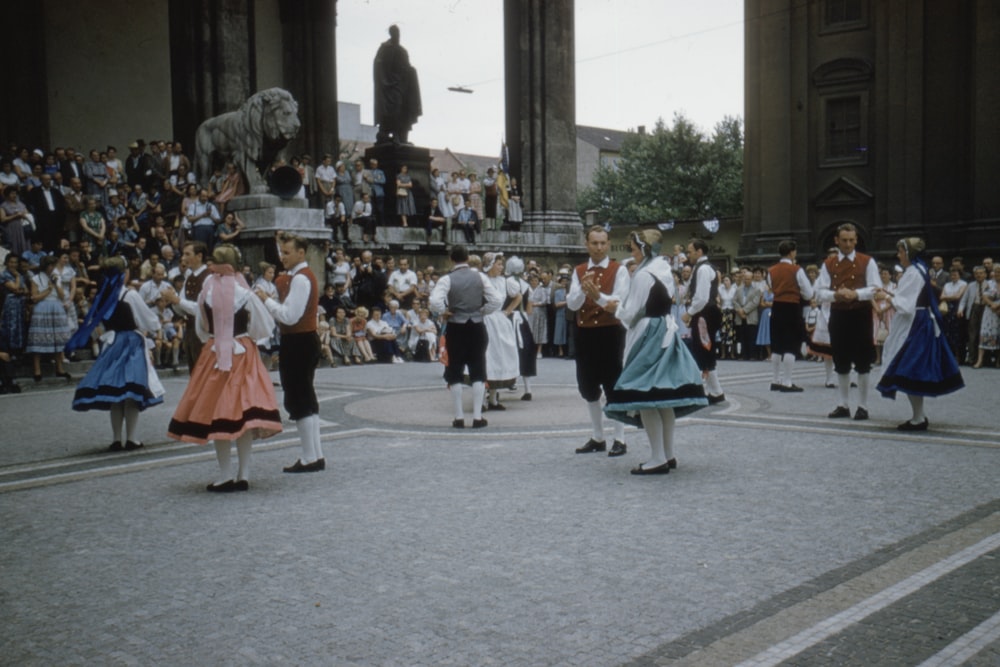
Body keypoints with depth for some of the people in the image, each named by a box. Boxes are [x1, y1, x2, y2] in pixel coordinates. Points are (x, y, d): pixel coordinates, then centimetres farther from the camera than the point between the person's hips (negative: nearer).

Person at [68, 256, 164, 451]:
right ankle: (131, 438, -1)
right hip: (131, 343, -5)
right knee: (132, 390, -1)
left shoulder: (103, 296, 5)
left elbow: (93, 322, 11)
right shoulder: (130, 295, -10)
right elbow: (149, 320, -4)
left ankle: (116, 439, 9)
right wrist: (155, 326, 15)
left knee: (115, 390, 7)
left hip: (111, 345, 5)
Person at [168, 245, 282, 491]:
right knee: (243, 412, 4)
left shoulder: (206, 293, -3)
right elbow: (264, 328, -4)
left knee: (218, 414, 4)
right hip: (243, 355, -1)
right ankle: (243, 475, 6)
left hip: (214, 355, 1)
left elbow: (201, 329, 8)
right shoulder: (245, 294, -8)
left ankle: (225, 476, 5)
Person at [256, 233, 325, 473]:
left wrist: (266, 300, -12)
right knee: (307, 399, 14)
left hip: (298, 343, -11)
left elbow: (290, 316, -23)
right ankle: (316, 455, 20)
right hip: (306, 339, 11)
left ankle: (310, 458, 0)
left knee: (299, 401, -5)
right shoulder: (303, 276, 16)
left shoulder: (299, 279, -17)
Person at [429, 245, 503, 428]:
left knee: (455, 373, 7)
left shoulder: (447, 279, -7)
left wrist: (445, 312, -4)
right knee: (478, 373, 8)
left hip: (455, 328, -2)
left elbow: (435, 302, -22)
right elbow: (497, 300, -5)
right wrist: (482, 311, 7)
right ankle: (477, 417, 5)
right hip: (477, 327, 2)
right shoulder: (480, 277, 0)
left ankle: (459, 417, 7)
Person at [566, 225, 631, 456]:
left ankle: (619, 440, 8)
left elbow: (620, 302, -17)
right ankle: (597, 437, 24)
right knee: (588, 387, 11)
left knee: (613, 386, 0)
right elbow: (571, 304, -3)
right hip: (585, 333, 5)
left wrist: (598, 295, -34)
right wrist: (582, 290, -23)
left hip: (610, 332, -5)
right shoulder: (578, 271, 8)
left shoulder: (619, 270, -5)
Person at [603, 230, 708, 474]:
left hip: (648, 336, -9)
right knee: (664, 394, 11)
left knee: (645, 396, -6)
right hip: (665, 333, 9)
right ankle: (668, 454, 16)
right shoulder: (664, 271, 12)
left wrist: (616, 309, 6)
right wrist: (620, 305, 15)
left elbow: (632, 313, -14)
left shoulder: (643, 275, -15)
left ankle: (658, 458, -6)